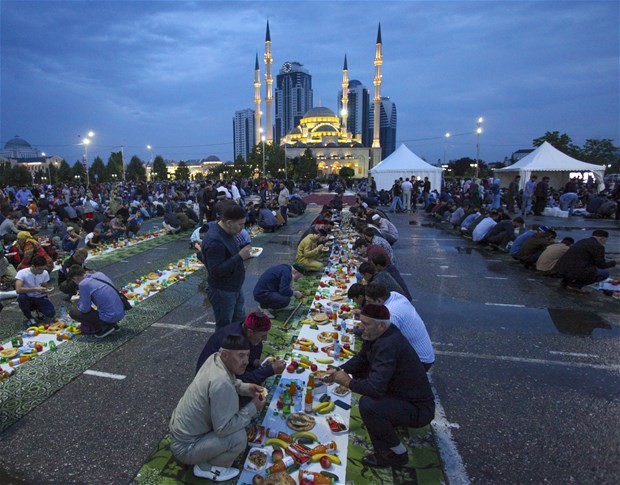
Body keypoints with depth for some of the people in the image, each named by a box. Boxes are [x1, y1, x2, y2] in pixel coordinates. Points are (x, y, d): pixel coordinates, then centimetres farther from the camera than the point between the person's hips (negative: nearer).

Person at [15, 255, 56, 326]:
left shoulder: (45, 273, -7)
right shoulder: (22, 273, -20)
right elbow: (18, 290, -34)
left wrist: (45, 290, -13)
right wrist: (35, 289, -36)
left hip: (40, 298, 2)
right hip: (27, 299, -2)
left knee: (51, 314, -22)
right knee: (21, 297, -37)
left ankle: (39, 309, 17)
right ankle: (29, 318, -10)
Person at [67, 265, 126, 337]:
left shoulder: (83, 284, -15)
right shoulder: (99, 274, 8)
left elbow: (85, 309, -7)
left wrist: (78, 302, 13)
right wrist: (81, 298, 27)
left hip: (110, 318, -8)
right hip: (121, 313, 8)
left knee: (73, 312, 6)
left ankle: (105, 327, 2)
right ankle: (112, 324, 18)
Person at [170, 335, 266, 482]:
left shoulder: (215, 358, -9)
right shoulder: (221, 382, -34)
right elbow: (224, 428, -28)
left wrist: (246, 388, -4)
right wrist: (252, 408, -18)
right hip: (185, 447, -9)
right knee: (239, 437, -21)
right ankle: (205, 467, 4)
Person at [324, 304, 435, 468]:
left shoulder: (388, 345, -32)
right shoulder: (380, 335, -3)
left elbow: (375, 387, -37)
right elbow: (361, 358, 12)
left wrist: (348, 382, -20)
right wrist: (339, 370, -1)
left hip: (419, 410, -9)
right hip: (402, 393, 10)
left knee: (367, 404, -31)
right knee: (360, 371, 9)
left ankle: (397, 454, -7)